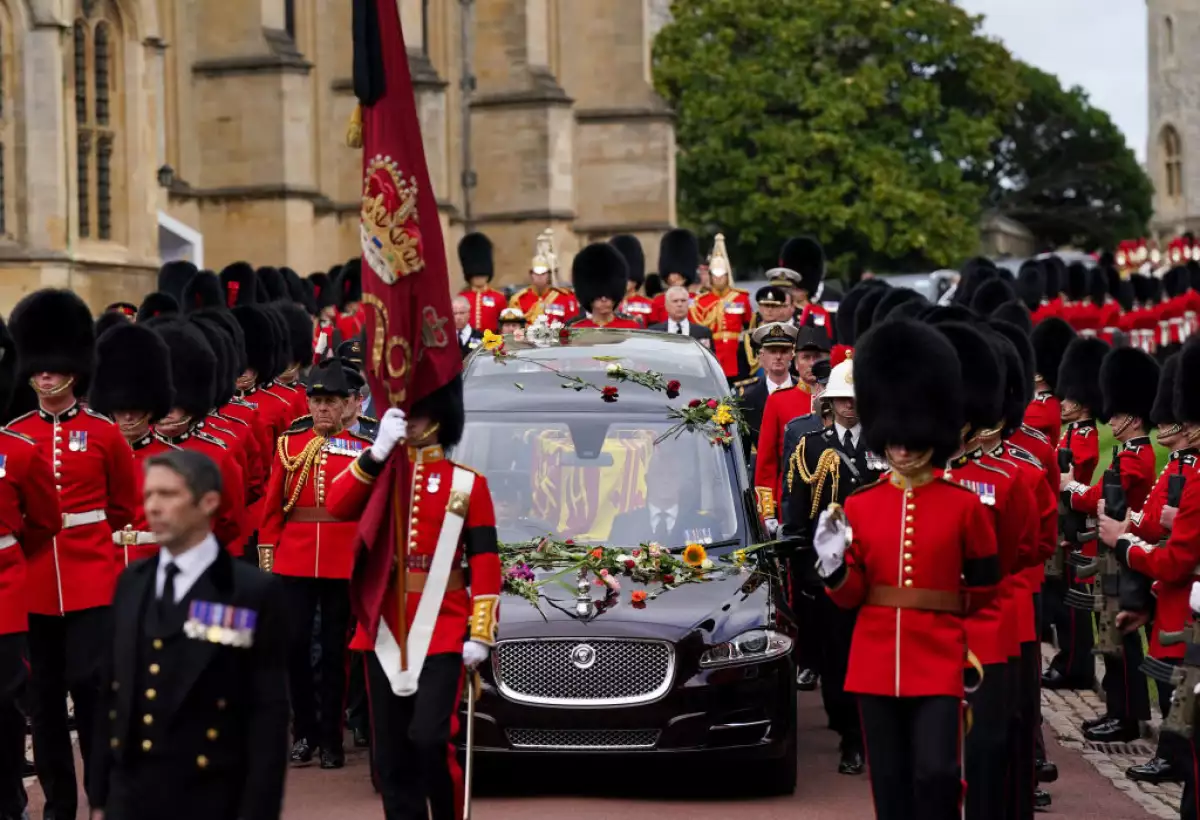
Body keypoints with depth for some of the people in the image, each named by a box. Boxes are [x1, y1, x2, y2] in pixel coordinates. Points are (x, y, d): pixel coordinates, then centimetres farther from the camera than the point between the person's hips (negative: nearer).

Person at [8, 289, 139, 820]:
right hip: (32, 582, 2)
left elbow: (126, 506, 10)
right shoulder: (13, 436, 3)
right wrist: (33, 537, 2)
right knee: (43, 693, 6)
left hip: (91, 578, -2)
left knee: (90, 682, -8)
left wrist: (87, 537, 8)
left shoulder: (103, 432, 0)